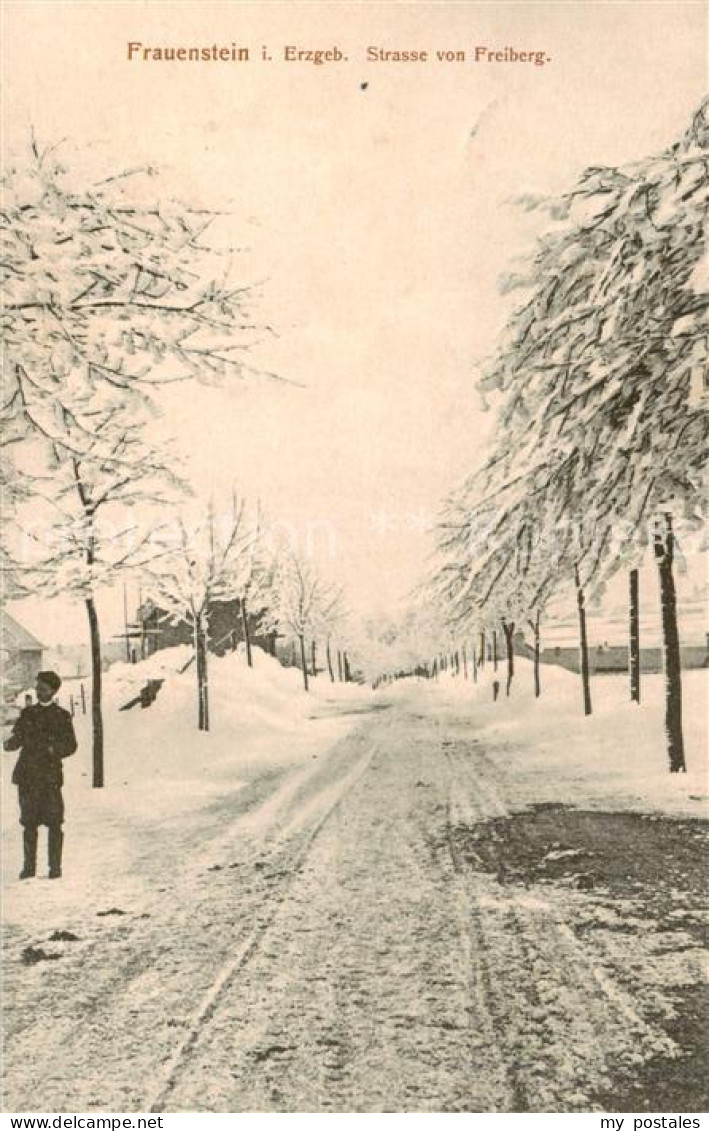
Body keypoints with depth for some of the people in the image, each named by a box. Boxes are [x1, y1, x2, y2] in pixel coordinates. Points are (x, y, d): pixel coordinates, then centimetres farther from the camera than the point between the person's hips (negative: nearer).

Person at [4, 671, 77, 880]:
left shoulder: (62, 716, 4)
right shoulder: (27, 713, 13)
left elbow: (70, 745, 2)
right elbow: (17, 737, 11)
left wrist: (53, 749, -16)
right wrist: (11, 743, -12)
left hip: (50, 775, -3)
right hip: (27, 775, 3)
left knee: (54, 822, -4)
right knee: (29, 822, 6)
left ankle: (55, 867, 4)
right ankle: (29, 867, 15)